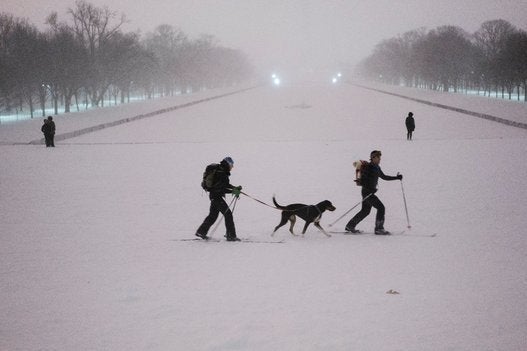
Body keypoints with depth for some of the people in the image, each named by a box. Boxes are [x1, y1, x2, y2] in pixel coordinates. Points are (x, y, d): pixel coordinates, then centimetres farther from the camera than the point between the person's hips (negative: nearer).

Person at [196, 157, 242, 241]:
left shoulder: (223, 172, 11)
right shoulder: (221, 173, -21)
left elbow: (225, 184, 22)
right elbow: (220, 188, -26)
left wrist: (235, 188, 11)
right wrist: (233, 191, -25)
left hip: (214, 196, 10)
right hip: (216, 196, -10)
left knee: (213, 215, 18)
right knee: (228, 214, -9)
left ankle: (201, 232, 27)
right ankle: (231, 236, -7)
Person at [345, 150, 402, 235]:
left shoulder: (377, 168, 11)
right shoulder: (367, 168, -16)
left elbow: (384, 177, 23)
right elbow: (362, 181, -20)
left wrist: (396, 177, 16)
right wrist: (371, 189, -30)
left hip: (370, 192, 10)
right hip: (366, 192, -10)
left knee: (365, 211, 17)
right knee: (381, 207, -13)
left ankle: (350, 226, 26)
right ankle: (379, 229, -10)